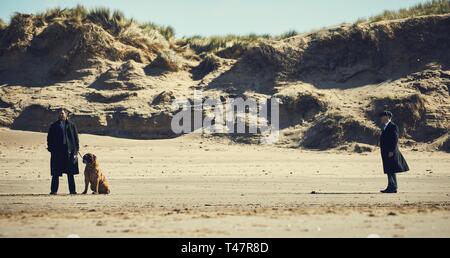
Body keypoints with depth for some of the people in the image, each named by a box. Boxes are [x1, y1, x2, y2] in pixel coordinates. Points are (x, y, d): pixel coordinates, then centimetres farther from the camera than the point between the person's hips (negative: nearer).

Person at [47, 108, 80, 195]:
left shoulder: (71, 126, 10)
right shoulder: (53, 126, 10)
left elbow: (76, 139, 9)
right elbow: (49, 138, 9)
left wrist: (75, 150, 0)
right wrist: (51, 149, -3)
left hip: (69, 152, 0)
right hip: (57, 152, 0)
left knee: (70, 173, 4)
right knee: (56, 173, -1)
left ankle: (72, 190, 8)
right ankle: (54, 190, 2)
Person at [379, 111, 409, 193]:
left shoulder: (393, 126, -11)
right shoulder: (385, 127, 17)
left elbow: (395, 140, -17)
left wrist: (391, 151, -21)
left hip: (390, 152, -10)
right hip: (386, 153, 10)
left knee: (391, 170, -8)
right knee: (389, 171, 11)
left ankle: (393, 188, -6)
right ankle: (391, 187, 15)